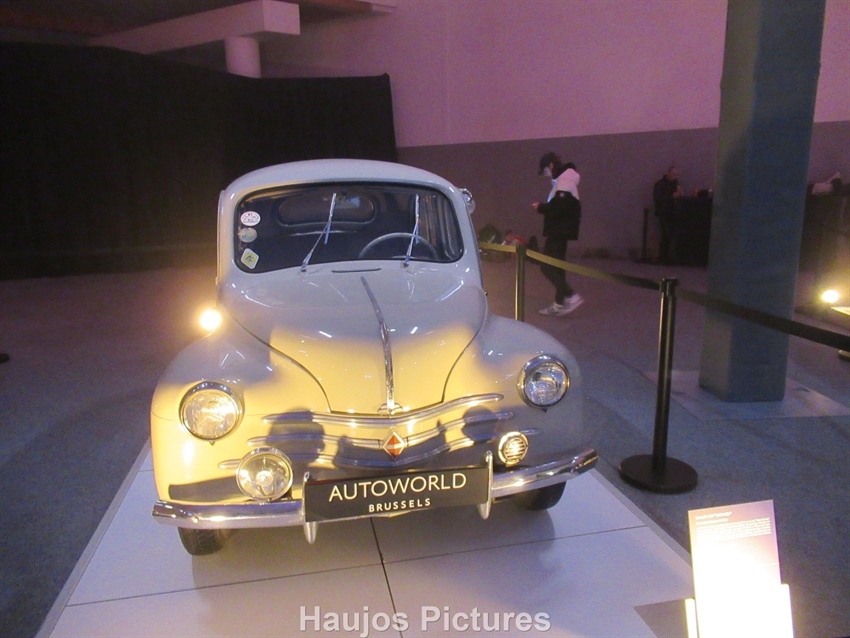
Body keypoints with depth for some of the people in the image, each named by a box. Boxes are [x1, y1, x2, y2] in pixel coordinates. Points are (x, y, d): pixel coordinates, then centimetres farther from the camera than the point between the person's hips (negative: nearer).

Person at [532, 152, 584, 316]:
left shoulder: (564, 182, -16)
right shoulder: (561, 181, 17)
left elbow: (559, 207, -26)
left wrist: (540, 207, -12)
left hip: (559, 233, -10)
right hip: (558, 232, 10)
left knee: (547, 267, -10)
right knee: (556, 267, 13)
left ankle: (571, 296, -11)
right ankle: (560, 303, 18)